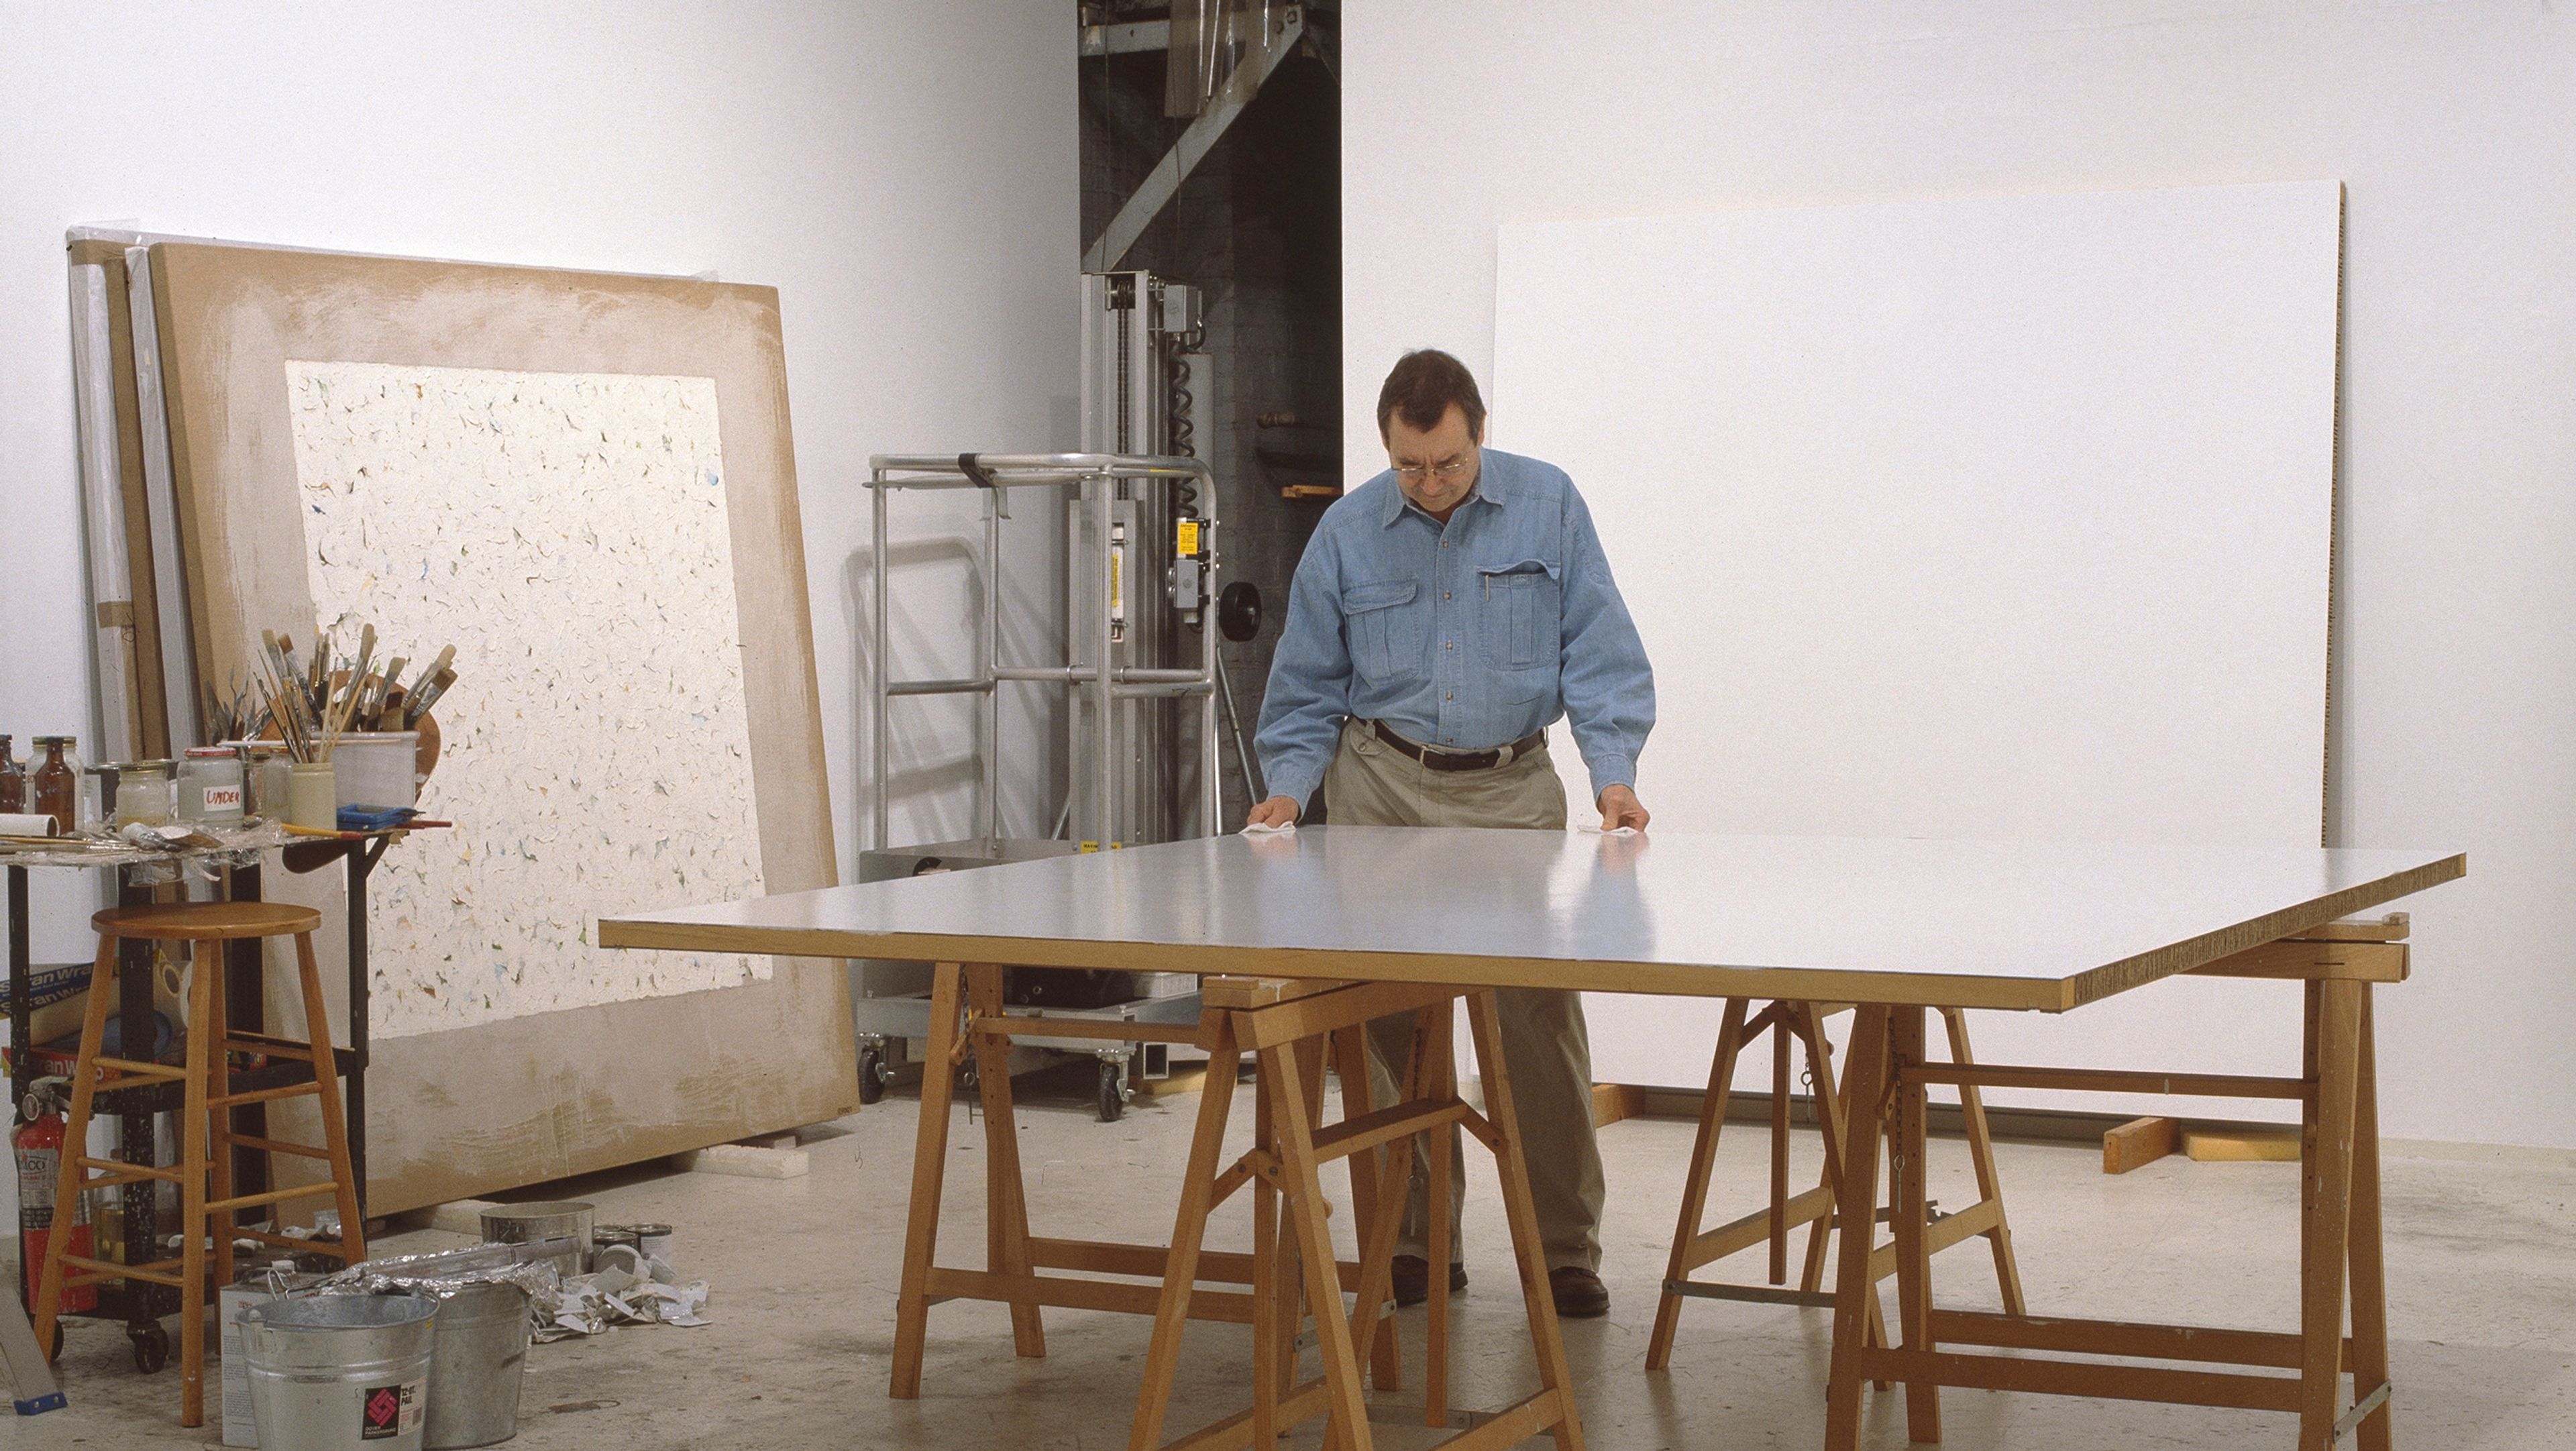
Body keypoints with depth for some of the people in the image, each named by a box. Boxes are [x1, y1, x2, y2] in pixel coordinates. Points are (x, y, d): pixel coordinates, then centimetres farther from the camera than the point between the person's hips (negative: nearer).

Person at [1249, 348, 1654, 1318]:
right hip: (1383, 789, 1)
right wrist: (1289, 785, -6)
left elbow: (1600, 654, -1)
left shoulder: (1549, 508, 0)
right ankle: (1417, 1241, 10)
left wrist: (1614, 772, -13)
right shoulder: (1348, 532, 3)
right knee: (1393, 1021, 0)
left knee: (1542, 1017, -8)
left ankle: (1566, 1251, 1)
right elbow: (1309, 683, 9)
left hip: (1513, 791, -1)